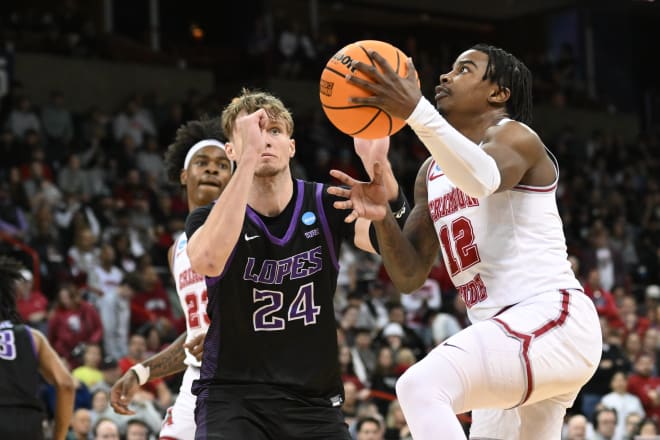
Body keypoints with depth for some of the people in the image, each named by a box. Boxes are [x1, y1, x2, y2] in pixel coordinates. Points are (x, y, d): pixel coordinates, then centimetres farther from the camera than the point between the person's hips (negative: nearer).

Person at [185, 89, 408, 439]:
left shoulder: (325, 206, -1)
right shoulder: (210, 219, -6)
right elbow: (208, 261, -31)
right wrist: (250, 157, -37)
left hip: (314, 399, 2)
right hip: (232, 397, -2)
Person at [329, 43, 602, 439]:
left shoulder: (513, 135, -4)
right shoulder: (433, 172, 19)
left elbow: (483, 180, -30)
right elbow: (410, 276, 14)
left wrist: (416, 112, -42)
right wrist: (382, 218, -5)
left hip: (553, 320, -9)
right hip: (507, 332, 9)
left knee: (422, 387, -28)